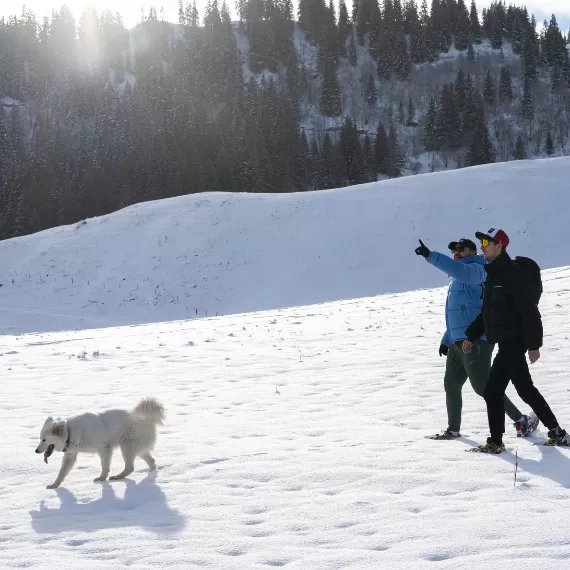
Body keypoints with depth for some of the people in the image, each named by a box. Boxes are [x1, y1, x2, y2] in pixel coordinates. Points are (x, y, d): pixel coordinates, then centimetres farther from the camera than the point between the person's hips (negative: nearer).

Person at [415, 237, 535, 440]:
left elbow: (457, 269, -31)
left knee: (483, 387, -9)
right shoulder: (459, 280, 23)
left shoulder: (476, 270, -7)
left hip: (475, 342, -10)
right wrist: (446, 340, 25)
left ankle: (522, 421, -1)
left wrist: (430, 255, -35)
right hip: (458, 343, 10)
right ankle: (453, 429, 22)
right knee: (451, 384, 12)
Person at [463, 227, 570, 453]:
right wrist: (471, 336, 17)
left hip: (513, 342, -10)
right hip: (507, 342, 10)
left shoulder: (513, 273, -14)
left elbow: (530, 312, -18)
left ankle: (495, 442, -3)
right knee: (525, 389, 14)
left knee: (492, 391, -9)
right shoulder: (493, 275, 15)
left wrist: (534, 344, -19)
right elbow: (486, 312, 22)